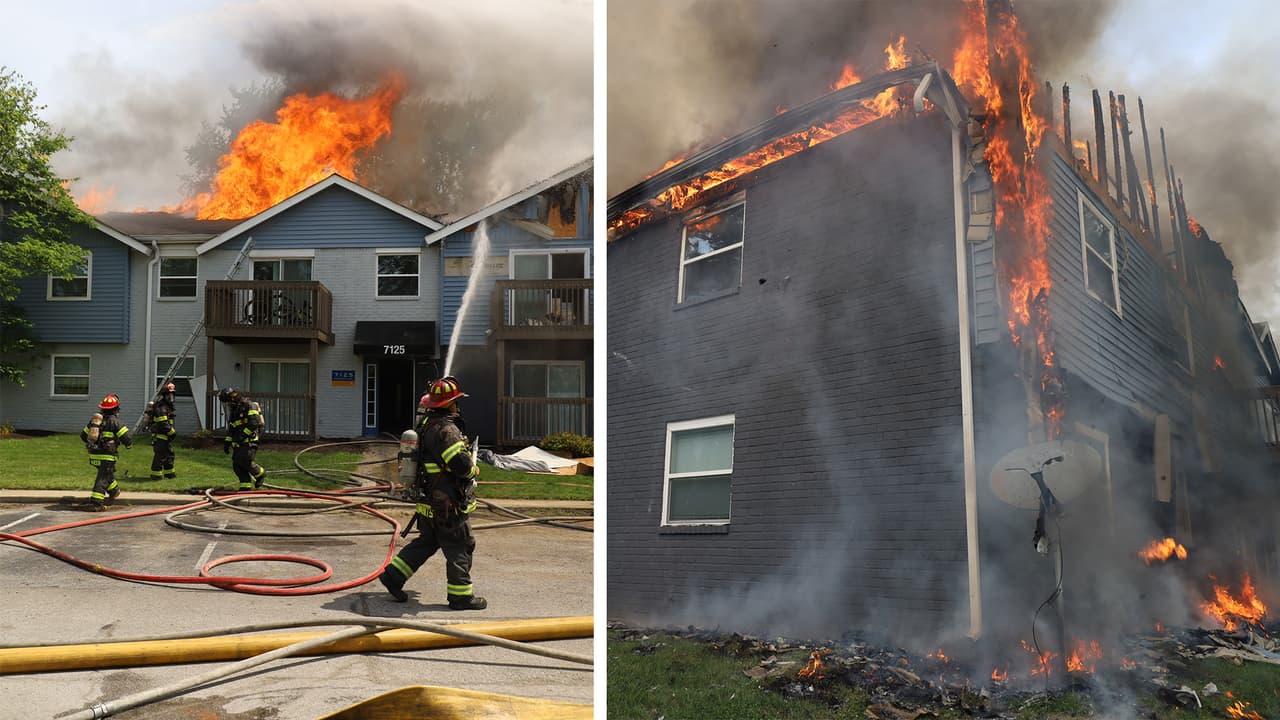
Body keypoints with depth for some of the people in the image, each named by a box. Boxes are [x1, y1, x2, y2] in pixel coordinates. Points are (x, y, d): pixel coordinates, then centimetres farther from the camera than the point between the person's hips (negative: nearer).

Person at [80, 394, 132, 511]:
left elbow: (83, 435, 19)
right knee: (102, 478, -6)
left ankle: (114, 491, 47)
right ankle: (95, 502, -13)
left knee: (108, 472, 27)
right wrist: (129, 444, 9)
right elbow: (126, 437, -14)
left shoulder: (94, 420, 9)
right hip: (107, 456, -7)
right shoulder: (114, 421, -10)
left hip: (94, 455, 7)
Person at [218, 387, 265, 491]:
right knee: (236, 465, -1)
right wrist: (227, 441, 15)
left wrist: (242, 435, -20)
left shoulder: (249, 406, -9)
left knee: (244, 460, -20)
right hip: (238, 443, 8)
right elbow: (230, 428, 25)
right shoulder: (233, 410, 19)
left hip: (249, 440, -8)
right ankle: (246, 485, 4)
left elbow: (254, 423, -19)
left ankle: (260, 473, 4)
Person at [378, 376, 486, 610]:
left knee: (426, 542, 20)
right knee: (459, 549, 1)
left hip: (429, 500, 10)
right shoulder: (446, 429, -21)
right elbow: (461, 463, -27)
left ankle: (393, 575, 21)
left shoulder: (428, 425, 12)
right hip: (448, 504, -10)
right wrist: (474, 470, -5)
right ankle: (460, 595, 8)